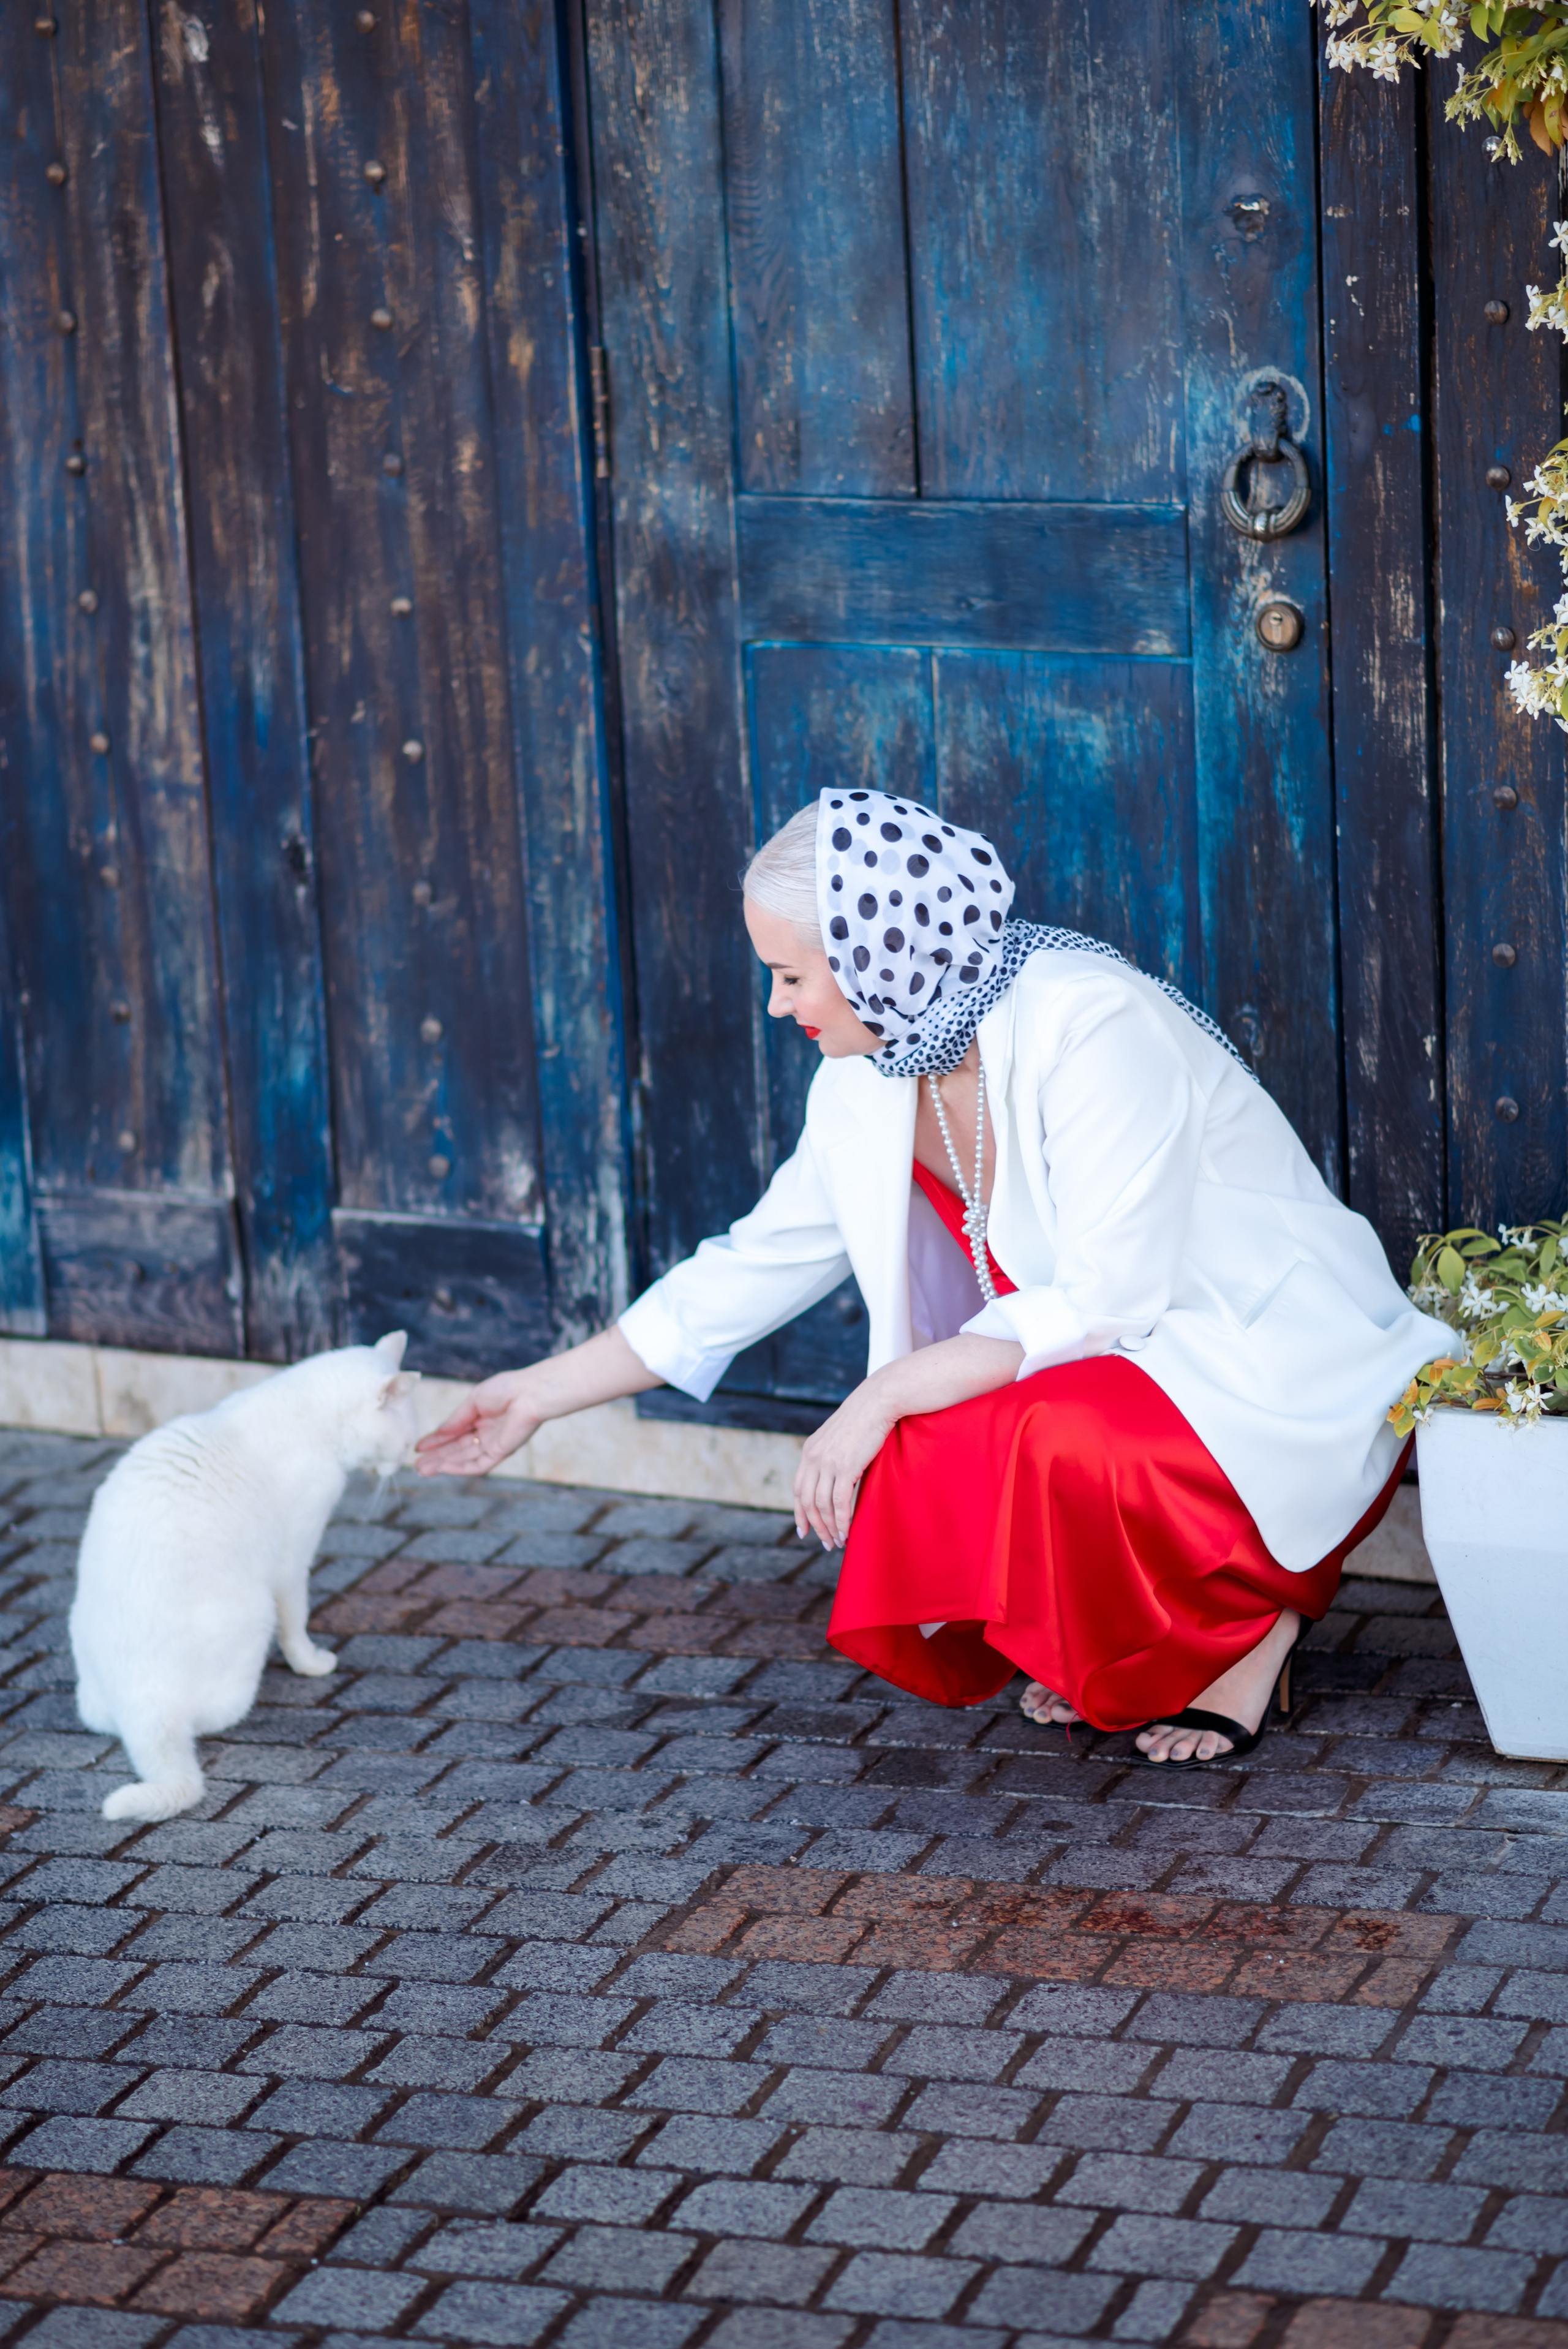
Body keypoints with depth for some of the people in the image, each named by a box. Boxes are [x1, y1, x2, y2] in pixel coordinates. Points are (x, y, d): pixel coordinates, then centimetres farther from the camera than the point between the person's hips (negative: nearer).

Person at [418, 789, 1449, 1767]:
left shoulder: (1091, 1030, -24)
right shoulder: (869, 1083, 1)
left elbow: (1103, 1304, -27)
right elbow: (757, 1265, 12)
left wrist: (885, 1398, -25)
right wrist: (542, 1394, 14)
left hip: (1286, 1389, -7)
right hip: (1123, 1373, 8)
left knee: (1052, 1449, -35)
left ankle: (1254, 1625, -7)